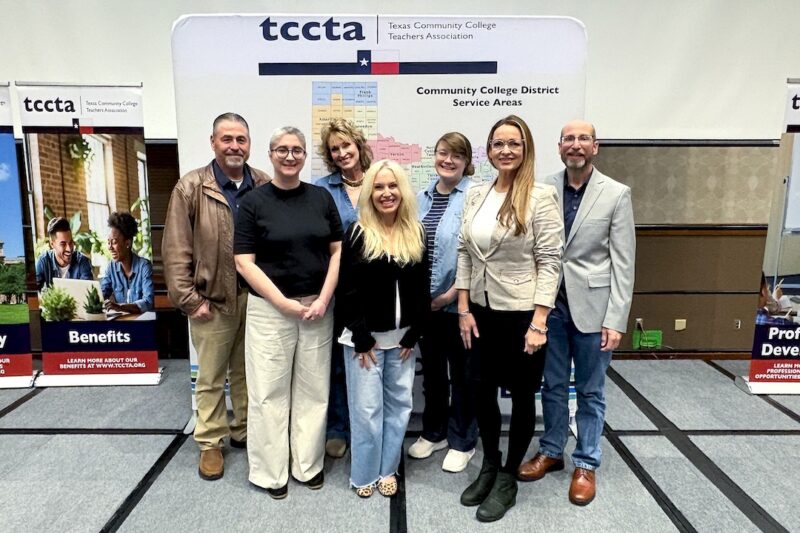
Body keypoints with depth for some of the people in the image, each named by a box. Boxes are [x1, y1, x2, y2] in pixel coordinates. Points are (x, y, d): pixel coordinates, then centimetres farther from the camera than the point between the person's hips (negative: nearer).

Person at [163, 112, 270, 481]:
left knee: (248, 371, 17)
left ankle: (246, 431, 35)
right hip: (213, 299, -2)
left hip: (256, 297, 3)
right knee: (211, 376, 10)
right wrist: (189, 299, -10)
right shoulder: (190, 188, -6)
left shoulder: (265, 186, 2)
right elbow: (176, 250, -7)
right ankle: (210, 443, 26)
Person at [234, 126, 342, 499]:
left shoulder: (322, 197, 5)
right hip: (269, 309, -2)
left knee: (313, 389, 11)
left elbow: (337, 251, 4)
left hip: (317, 307, 3)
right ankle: (270, 472, 22)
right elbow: (244, 262, -7)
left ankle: (309, 465, 27)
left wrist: (323, 299, -8)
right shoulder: (254, 202, -3)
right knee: (269, 391, 6)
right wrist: (284, 303, -14)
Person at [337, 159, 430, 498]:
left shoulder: (416, 235, 4)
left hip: (402, 337, 4)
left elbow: (422, 289, 4)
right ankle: (364, 475, 22)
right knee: (367, 408, 3)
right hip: (365, 337, -3)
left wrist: (413, 334, -2)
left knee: (398, 404, 12)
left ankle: (387, 469, 29)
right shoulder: (358, 234, -6)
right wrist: (361, 338, -12)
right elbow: (348, 291, -9)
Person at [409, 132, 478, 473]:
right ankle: (433, 432, 37)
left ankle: (462, 441, 28)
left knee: (461, 372, 9)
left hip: (458, 301, -6)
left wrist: (451, 293, -16)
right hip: (423, 300, 6)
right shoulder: (422, 199, 9)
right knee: (431, 369, 19)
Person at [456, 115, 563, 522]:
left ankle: (508, 478, 30)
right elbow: (464, 254, 6)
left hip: (522, 313, -5)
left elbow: (549, 262, -12)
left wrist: (539, 322, -16)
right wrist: (463, 309, 2)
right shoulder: (475, 195, 5)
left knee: (521, 395, 11)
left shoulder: (541, 196, -10)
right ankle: (489, 466, 38)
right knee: (483, 391, 15)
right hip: (482, 311, 5)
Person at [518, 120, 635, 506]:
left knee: (590, 390, 11)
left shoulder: (616, 194, -4)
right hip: (550, 302, 2)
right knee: (552, 385, 15)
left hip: (592, 305, -1)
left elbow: (622, 263, -5)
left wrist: (615, 321, -9)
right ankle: (551, 451, 34)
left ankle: (586, 464, 29)